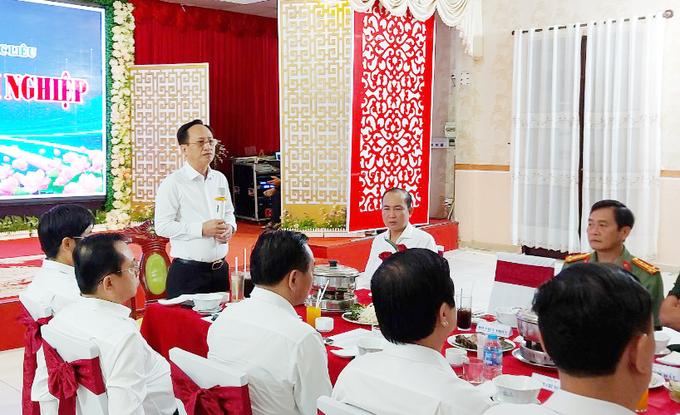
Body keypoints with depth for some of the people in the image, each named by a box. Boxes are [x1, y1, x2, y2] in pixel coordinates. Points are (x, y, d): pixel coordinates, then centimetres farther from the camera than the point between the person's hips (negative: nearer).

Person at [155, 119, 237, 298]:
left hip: (220, 269, 6)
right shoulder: (173, 183, -8)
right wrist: (202, 229, -18)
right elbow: (162, 226, -14)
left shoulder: (220, 179, 12)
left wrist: (229, 227, 0)